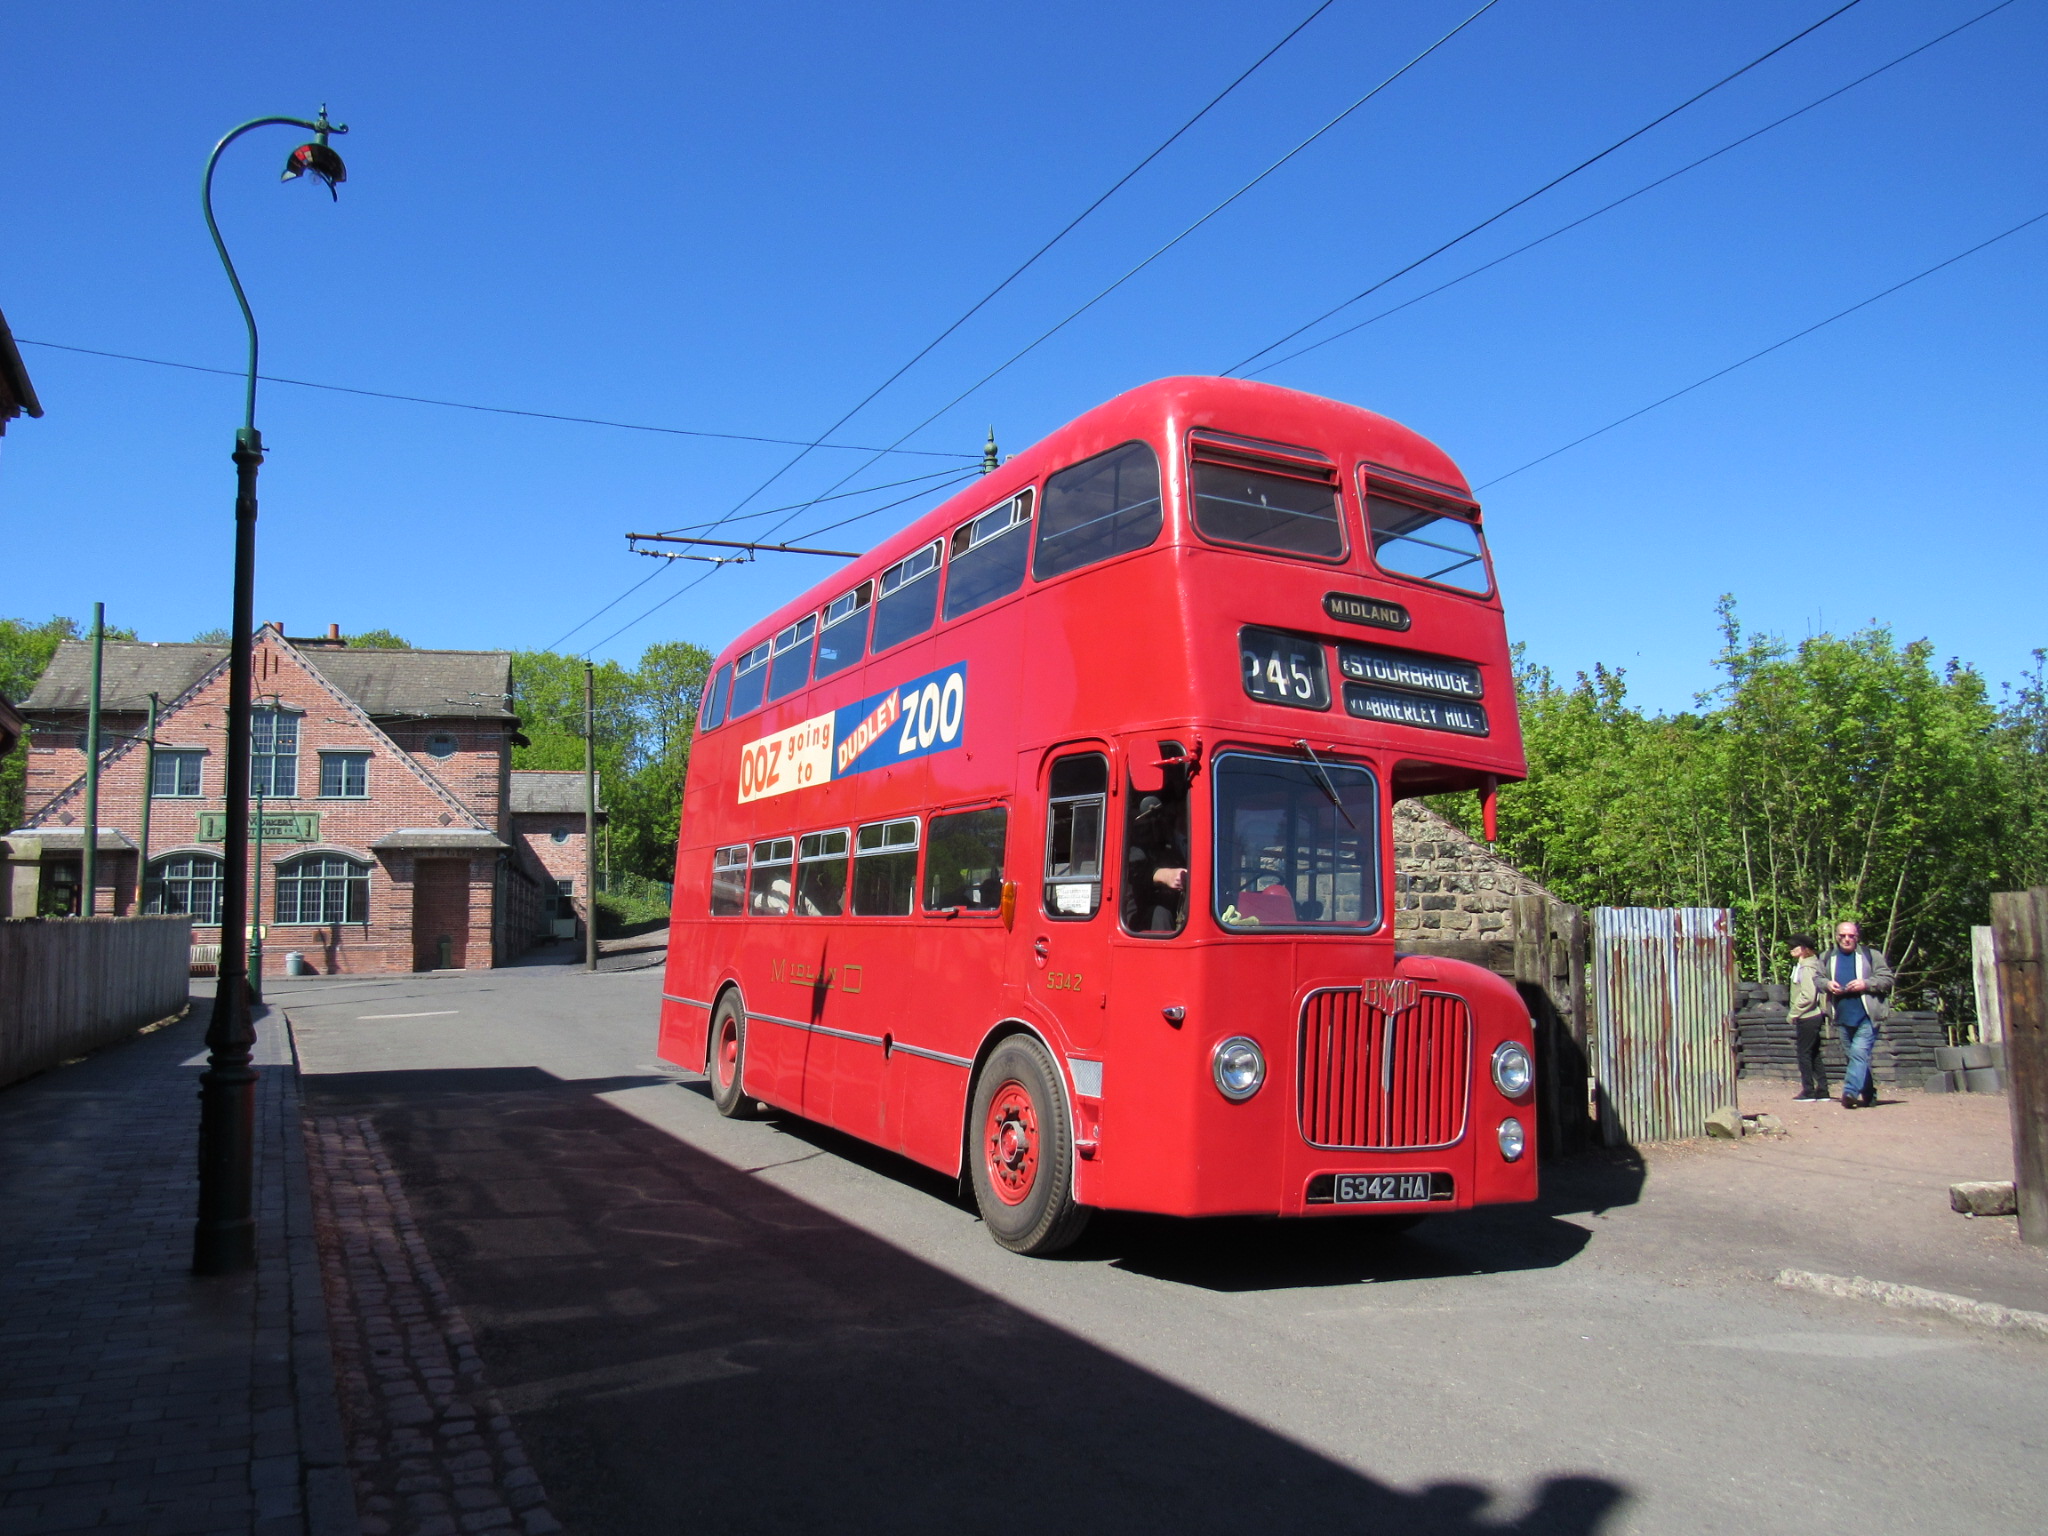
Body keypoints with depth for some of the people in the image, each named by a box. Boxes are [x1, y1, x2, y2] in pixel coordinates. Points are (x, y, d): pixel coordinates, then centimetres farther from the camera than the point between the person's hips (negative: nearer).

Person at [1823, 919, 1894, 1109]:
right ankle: (1868, 1094, 25)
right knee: (1852, 1056, 12)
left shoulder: (1871, 955, 0)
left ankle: (1850, 1091, -26)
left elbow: (1887, 979, 0)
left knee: (1859, 1053, -18)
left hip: (1866, 1016, -5)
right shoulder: (1828, 958, 10)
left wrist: (1866, 984, -15)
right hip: (1843, 1016, 5)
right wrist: (1827, 984, -5)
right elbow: (1817, 978, 17)